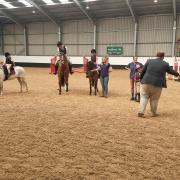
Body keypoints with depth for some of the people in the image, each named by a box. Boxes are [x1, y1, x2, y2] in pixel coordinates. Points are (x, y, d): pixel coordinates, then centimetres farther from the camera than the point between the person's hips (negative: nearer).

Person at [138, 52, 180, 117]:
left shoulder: (149, 61, 2)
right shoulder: (165, 64, 2)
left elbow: (143, 71, 4)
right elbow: (171, 71, 18)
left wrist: (141, 78, 18)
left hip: (146, 83, 0)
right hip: (157, 85, 0)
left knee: (144, 97, 7)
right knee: (154, 99, 12)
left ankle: (141, 112, -1)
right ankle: (154, 113, 22)